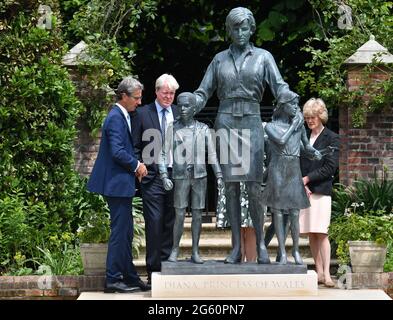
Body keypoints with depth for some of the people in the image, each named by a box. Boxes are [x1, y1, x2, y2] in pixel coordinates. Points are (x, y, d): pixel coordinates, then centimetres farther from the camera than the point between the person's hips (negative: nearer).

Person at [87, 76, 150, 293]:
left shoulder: (122, 116, 15)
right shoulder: (116, 118, -16)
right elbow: (117, 152, -24)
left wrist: (135, 166, 8)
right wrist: (136, 165, -11)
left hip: (121, 183, 10)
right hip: (117, 183, -10)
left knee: (126, 232, 14)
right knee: (120, 231, -7)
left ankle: (129, 277, 20)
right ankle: (113, 280, -3)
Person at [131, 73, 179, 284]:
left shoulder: (179, 114, 10)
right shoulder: (142, 114, 1)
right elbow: (135, 146, 2)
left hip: (175, 174, 3)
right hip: (152, 176, -3)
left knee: (171, 223, 6)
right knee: (154, 221, -5)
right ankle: (153, 269, -1)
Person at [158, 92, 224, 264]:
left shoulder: (203, 129, 6)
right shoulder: (173, 128, 1)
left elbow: (212, 154, 8)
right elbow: (164, 154, 0)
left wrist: (219, 176, 0)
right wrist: (164, 176, -10)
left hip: (200, 177, 2)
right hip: (181, 177, -2)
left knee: (197, 215, 3)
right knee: (179, 215, -4)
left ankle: (195, 251, 8)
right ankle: (175, 250, 7)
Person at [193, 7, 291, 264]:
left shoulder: (263, 57, 7)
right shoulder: (220, 59, 12)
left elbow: (280, 86, -3)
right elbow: (203, 93, 11)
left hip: (251, 124, -2)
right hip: (226, 123, 2)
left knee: (254, 187, -9)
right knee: (231, 186, 0)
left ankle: (260, 243, 0)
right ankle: (236, 247, 1)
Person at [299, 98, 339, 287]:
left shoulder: (331, 139, 2)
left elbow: (330, 167, -5)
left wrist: (307, 179, -10)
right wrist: (301, 185, -4)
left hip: (321, 192, -4)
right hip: (303, 191, 4)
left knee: (321, 233, -10)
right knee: (311, 234, 4)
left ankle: (326, 273, -12)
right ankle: (319, 272, 8)